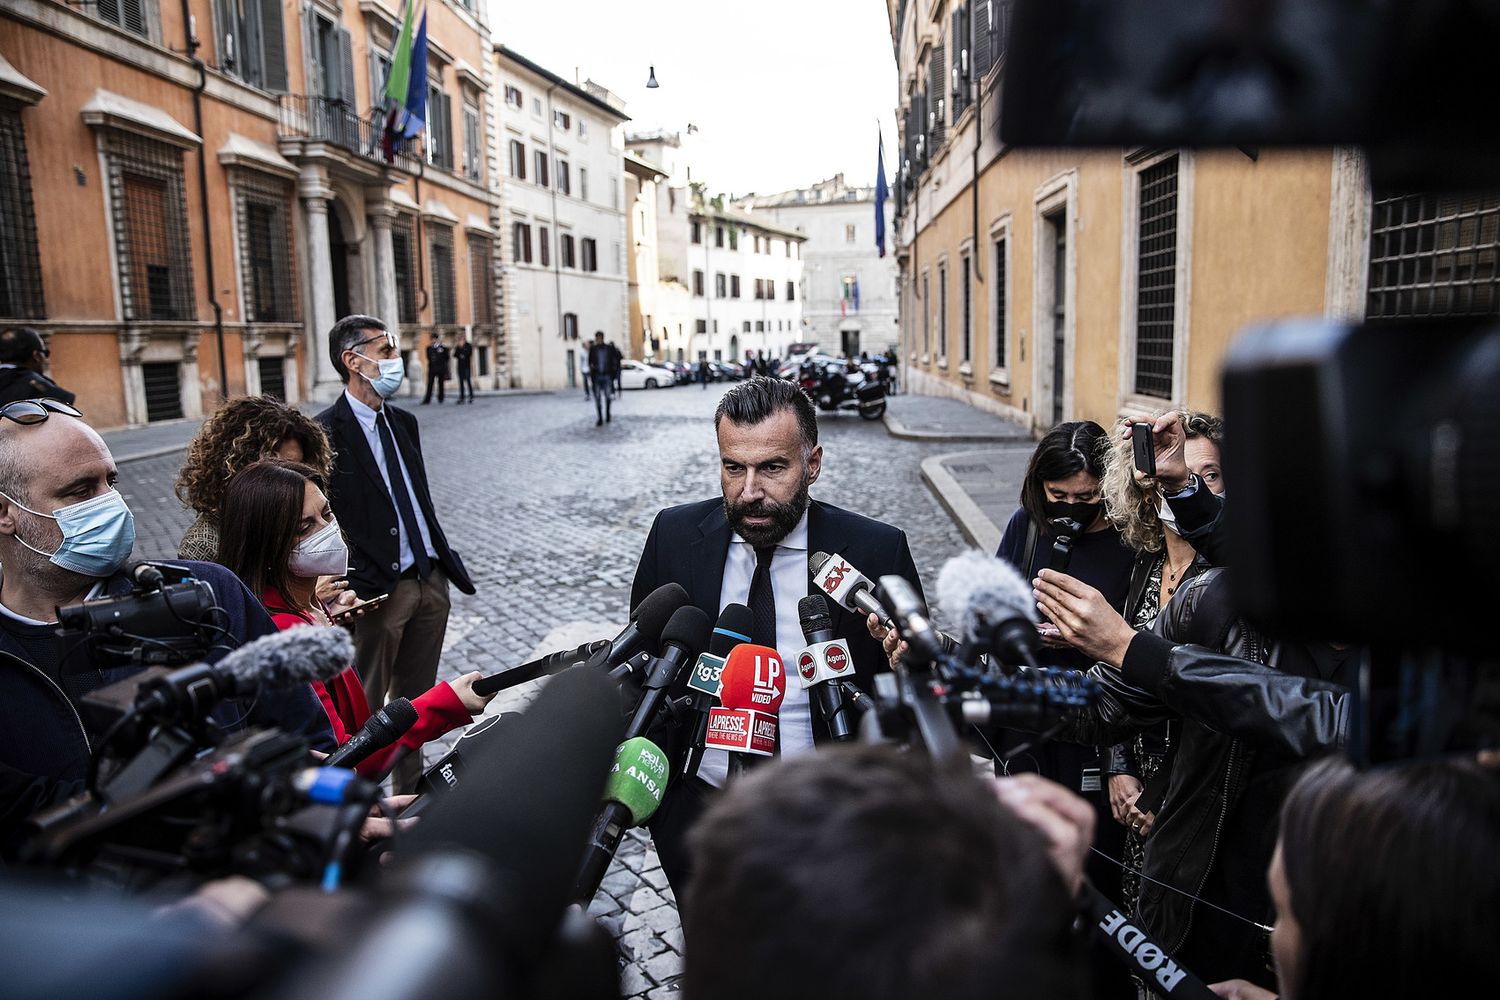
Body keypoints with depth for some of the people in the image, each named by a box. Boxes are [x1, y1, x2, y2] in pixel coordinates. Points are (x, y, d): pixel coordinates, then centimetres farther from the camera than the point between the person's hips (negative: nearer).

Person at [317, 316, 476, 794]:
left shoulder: (403, 422, 13)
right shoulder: (327, 432, -12)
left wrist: (443, 559, 16)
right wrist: (357, 589, -22)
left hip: (431, 579, 8)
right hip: (381, 589, -7)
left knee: (416, 699, 18)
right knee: (366, 706, 5)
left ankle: (412, 791, 33)